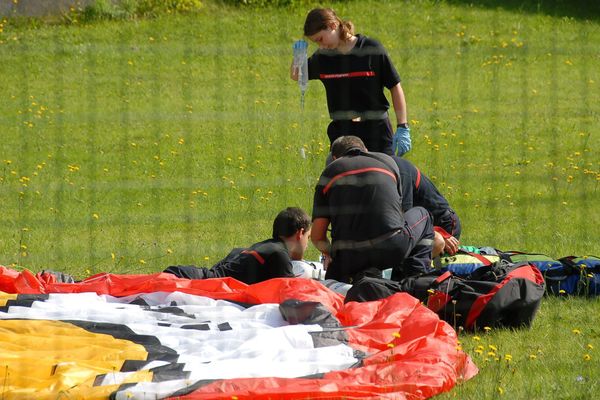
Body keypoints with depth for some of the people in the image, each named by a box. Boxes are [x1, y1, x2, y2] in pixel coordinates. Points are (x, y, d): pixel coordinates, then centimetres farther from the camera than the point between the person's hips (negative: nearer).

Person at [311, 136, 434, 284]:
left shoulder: (329, 172, 14)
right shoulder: (387, 161, 18)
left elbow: (317, 237, 9)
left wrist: (329, 253, 31)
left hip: (348, 256, 0)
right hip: (393, 249, 0)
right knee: (422, 215, 31)